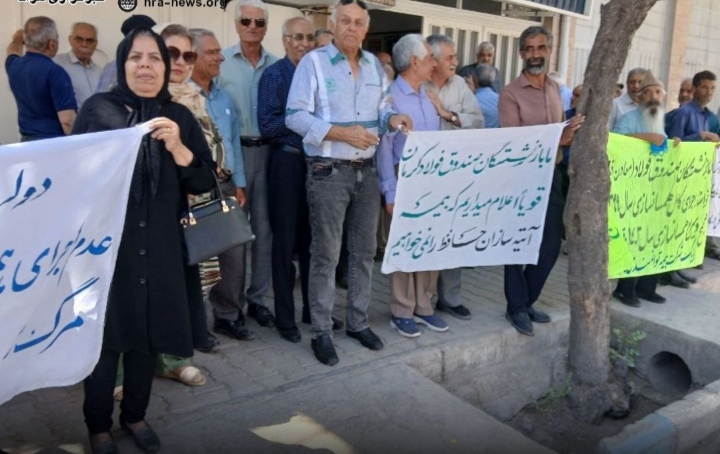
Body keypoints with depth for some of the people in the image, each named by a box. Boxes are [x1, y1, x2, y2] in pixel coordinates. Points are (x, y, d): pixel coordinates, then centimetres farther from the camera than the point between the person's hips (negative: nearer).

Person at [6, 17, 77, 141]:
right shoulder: (54, 72, -19)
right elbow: (67, 120, -24)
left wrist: (17, 40, 54)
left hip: (26, 141, 8)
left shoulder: (14, 65, 6)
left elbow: (13, 52, 34)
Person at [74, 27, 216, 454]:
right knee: (104, 334, 5)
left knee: (148, 334, 11)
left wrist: (176, 147, -15)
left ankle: (135, 415, 33)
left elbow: (205, 182, 0)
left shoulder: (180, 116, 6)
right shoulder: (97, 108, -1)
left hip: (159, 245, 2)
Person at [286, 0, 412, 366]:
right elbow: (295, 116, -13)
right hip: (328, 172, -6)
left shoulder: (374, 65, 12)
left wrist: (393, 119, -7)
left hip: (367, 171, 6)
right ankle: (321, 332, 13)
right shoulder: (313, 62, -7)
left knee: (364, 251, 13)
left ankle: (358, 322, 28)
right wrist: (343, 133, -20)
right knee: (325, 254, 0)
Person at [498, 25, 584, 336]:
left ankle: (526, 301, 27)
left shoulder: (555, 89, 12)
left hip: (551, 174, 7)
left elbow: (562, 134, 18)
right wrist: (556, 138, -29)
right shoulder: (511, 93, -9)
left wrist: (572, 133, -6)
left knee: (551, 244, 10)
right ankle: (516, 307, 17)